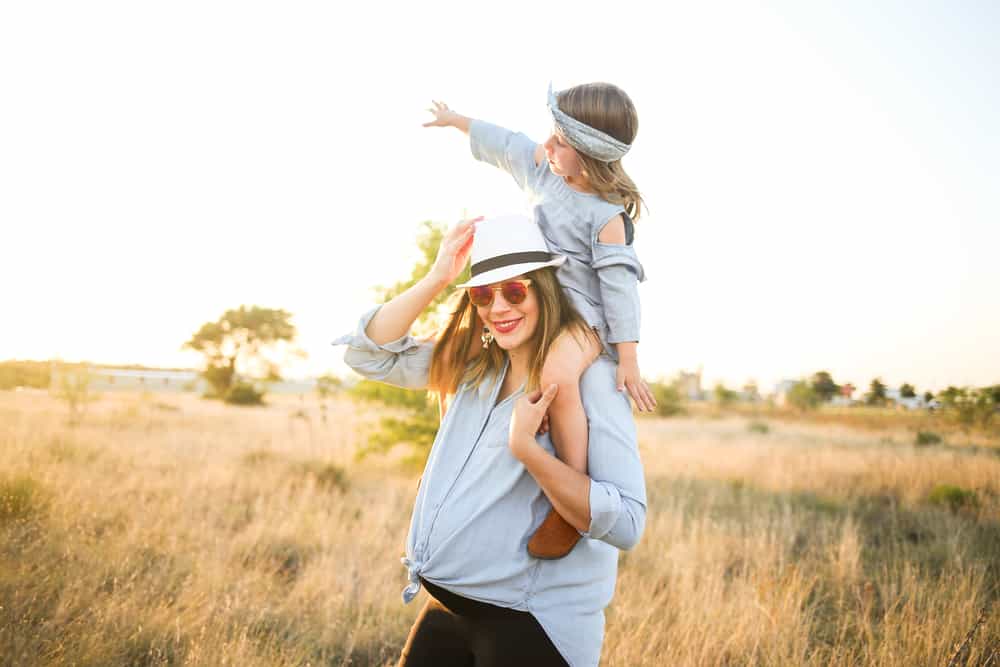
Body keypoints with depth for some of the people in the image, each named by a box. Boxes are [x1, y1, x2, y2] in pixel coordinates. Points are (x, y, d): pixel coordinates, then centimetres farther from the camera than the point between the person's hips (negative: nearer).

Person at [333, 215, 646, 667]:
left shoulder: (589, 378, -15)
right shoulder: (471, 364, 7)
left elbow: (624, 523, -20)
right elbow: (369, 353, 5)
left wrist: (525, 447, -30)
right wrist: (436, 279, -6)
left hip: (531, 624, -6)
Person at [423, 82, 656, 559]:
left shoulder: (607, 216, -17)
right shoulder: (543, 167, 5)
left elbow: (619, 285, -20)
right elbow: (503, 144, 22)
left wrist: (628, 361, -24)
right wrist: (456, 120, 35)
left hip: (583, 317, -9)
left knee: (556, 377, -41)